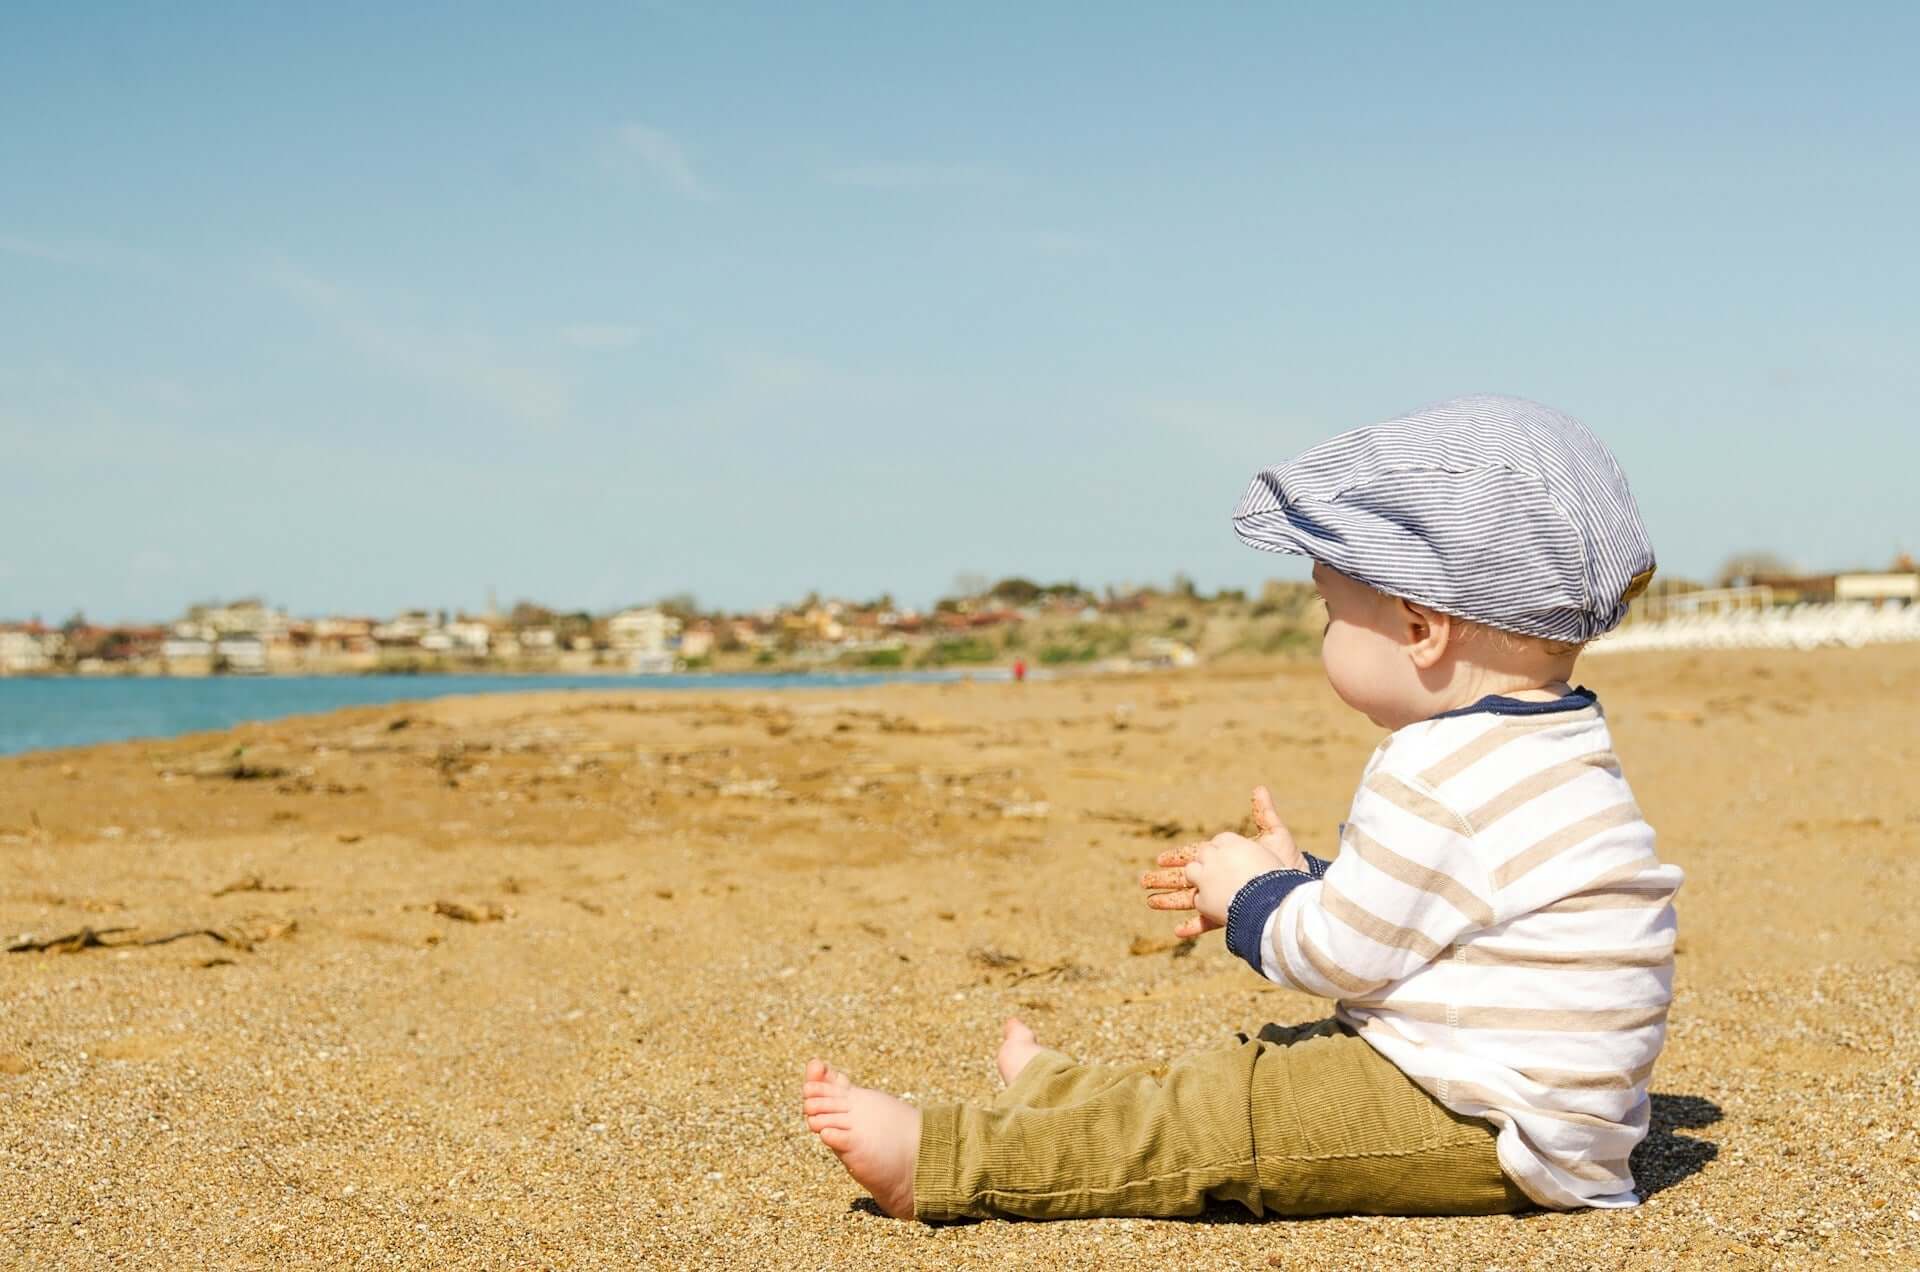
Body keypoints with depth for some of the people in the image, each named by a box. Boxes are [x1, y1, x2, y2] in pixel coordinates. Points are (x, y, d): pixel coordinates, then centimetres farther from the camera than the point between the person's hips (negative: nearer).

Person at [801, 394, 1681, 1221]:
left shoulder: (1438, 778, -22)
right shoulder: (1540, 749, 13)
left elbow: (1338, 954, -16)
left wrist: (1253, 897, 2)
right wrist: (1296, 879, 24)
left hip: (1479, 1135, -11)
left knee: (1227, 1118, -11)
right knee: (1263, 1067, 19)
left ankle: (935, 1162, -10)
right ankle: (1053, 1099, 33)